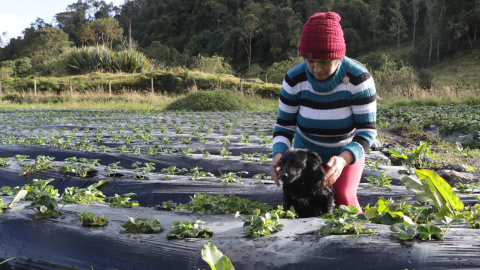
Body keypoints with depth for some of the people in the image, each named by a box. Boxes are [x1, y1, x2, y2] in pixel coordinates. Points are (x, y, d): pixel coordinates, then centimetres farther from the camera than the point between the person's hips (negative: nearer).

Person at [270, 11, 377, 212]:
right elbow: (284, 125, -12)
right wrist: (278, 154, -33)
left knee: (343, 198, -23)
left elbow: (367, 130, -26)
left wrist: (343, 160, -45)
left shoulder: (358, 78, -28)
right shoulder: (294, 79, -21)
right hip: (308, 150, 2)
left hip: (347, 151, -2)